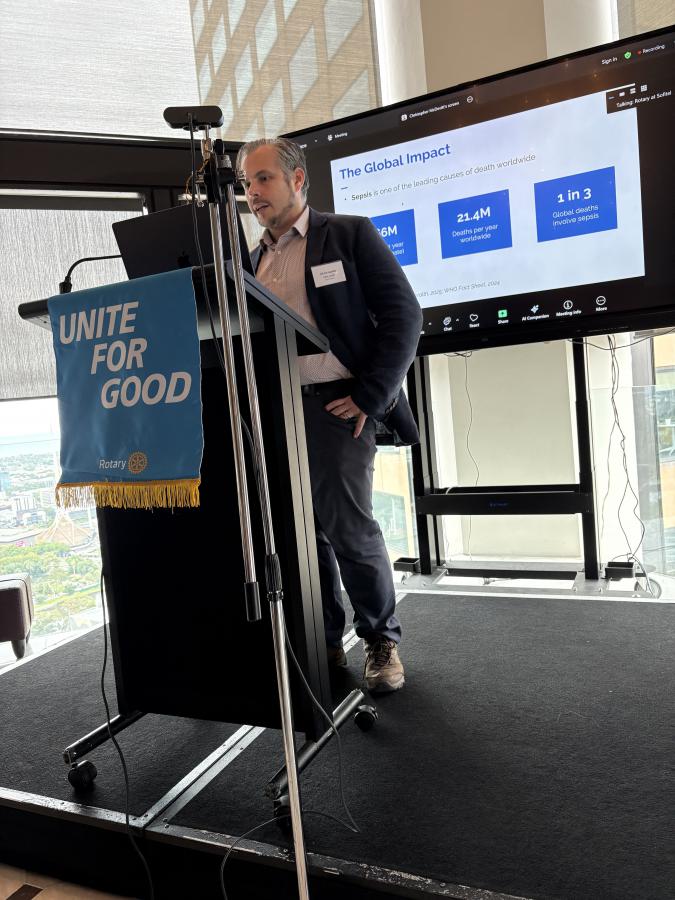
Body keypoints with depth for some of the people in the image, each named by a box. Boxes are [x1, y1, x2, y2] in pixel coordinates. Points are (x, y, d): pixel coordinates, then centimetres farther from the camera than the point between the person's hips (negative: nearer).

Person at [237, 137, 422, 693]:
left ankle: (382, 640, 14)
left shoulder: (350, 234, 2)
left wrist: (371, 396, -12)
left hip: (334, 403, -5)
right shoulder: (255, 259, 18)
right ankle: (324, 644, 21)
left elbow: (403, 314, -5)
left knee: (349, 527, -7)